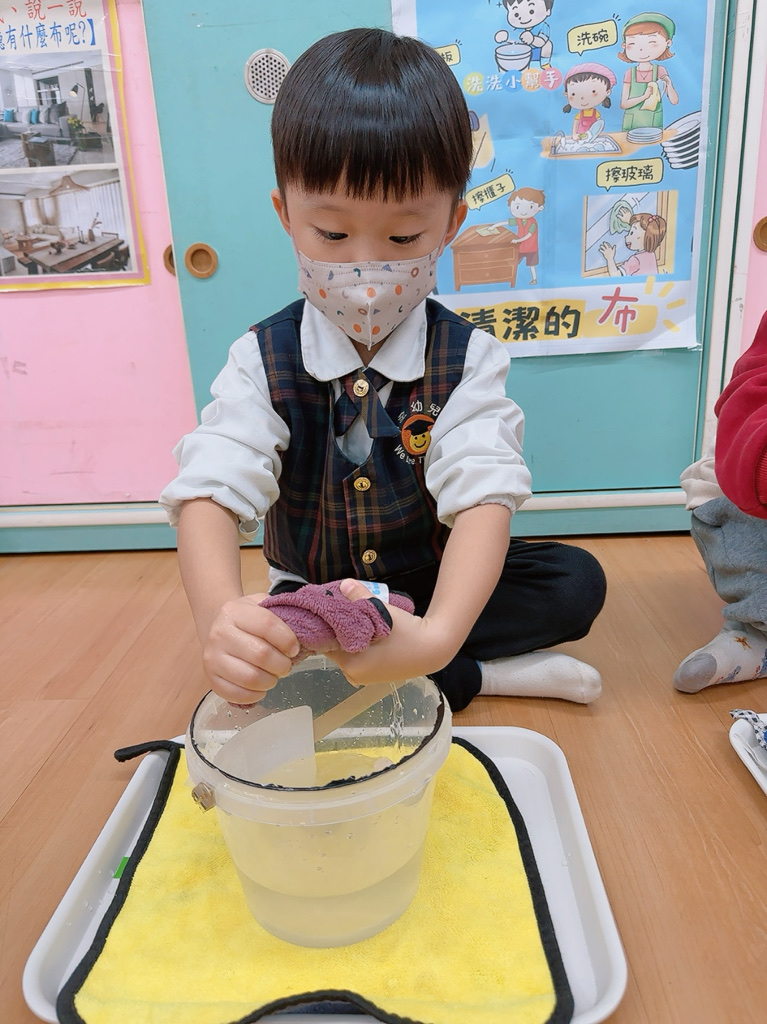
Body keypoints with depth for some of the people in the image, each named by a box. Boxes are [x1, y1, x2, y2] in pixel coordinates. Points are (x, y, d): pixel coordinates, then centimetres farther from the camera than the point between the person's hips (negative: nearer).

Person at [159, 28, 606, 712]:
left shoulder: (467, 358, -14)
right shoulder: (262, 362, -13)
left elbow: (484, 496, -28)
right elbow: (210, 490, -27)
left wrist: (438, 634, -48)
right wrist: (219, 614, -50)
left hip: (436, 591, 0)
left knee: (576, 580, -19)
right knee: (252, 671, -29)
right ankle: (483, 675, -15)